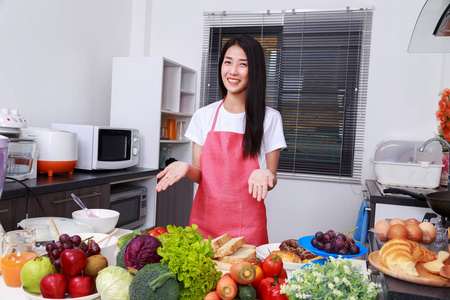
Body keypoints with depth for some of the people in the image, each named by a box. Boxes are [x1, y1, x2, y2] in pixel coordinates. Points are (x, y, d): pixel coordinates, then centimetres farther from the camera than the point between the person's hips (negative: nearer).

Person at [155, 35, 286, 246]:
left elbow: (271, 179, 1)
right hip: (205, 219, 2)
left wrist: (263, 175, -20)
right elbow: (200, 174, 8)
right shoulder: (204, 116, 5)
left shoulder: (269, 118, -2)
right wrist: (186, 168, -12)